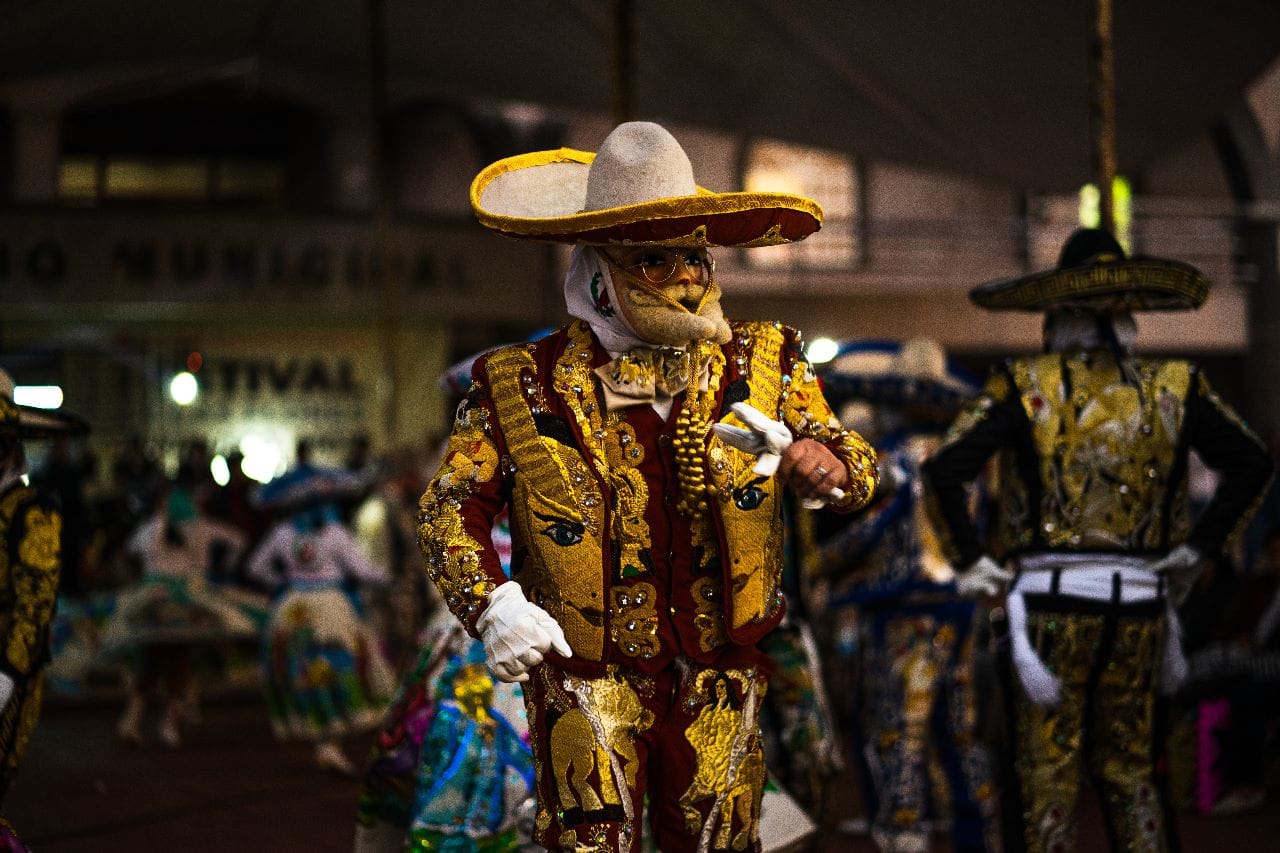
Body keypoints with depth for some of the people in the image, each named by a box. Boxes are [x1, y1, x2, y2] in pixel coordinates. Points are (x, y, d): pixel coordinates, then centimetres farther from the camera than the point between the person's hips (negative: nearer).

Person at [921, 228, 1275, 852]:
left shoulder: (1026, 386, -5)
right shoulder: (1173, 389, 4)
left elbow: (944, 469, -13)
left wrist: (967, 561, -4)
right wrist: (1196, 548, 5)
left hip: (1054, 600, -3)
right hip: (1137, 601, 3)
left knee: (1048, 774, 4)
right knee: (1130, 771, 15)